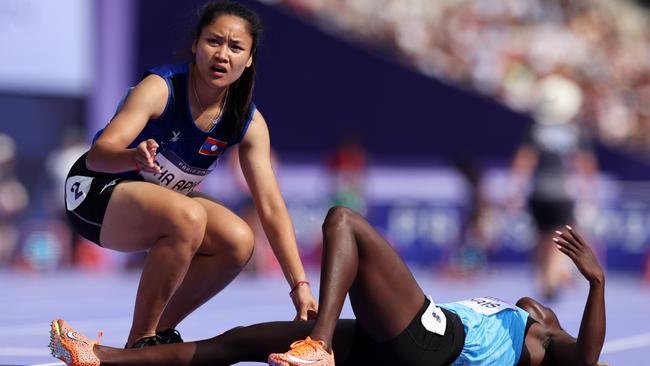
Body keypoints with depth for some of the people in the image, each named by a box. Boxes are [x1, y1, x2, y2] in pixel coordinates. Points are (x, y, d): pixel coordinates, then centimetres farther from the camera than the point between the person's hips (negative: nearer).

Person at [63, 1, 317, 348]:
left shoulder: (249, 123, -10)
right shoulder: (161, 88, -25)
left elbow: (271, 207, -12)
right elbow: (98, 154, -36)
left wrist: (299, 285, -20)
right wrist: (136, 157, -60)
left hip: (161, 199, 6)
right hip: (97, 191, -6)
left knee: (238, 240, -19)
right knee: (188, 217, -33)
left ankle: (162, 331, 0)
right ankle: (140, 341, -21)